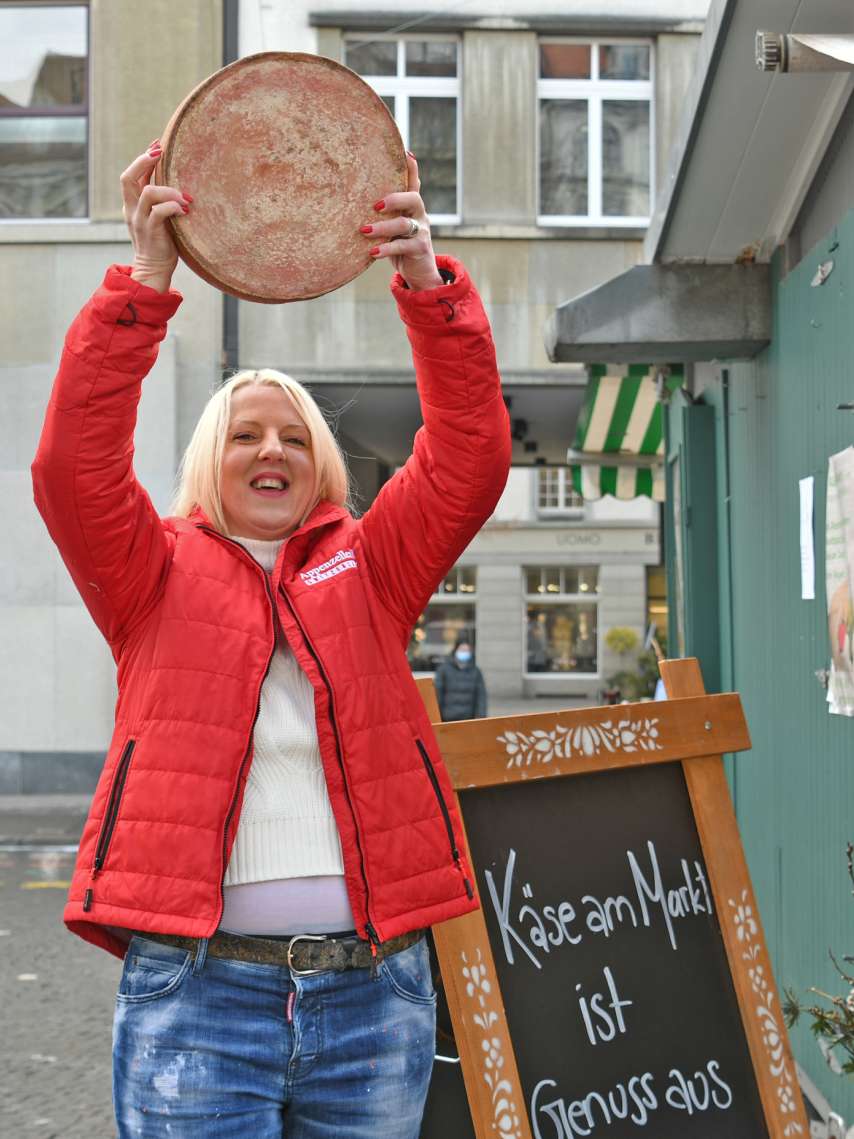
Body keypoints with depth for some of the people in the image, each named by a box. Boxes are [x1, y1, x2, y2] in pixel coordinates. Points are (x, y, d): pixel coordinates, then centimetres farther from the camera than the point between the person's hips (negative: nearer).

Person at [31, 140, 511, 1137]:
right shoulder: (158, 571, 9)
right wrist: (145, 284, -18)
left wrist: (428, 287, -14)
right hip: (195, 991, -2)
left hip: (375, 992, 2)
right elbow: (74, 463, -8)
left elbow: (471, 457, 0)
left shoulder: (369, 567, 13)